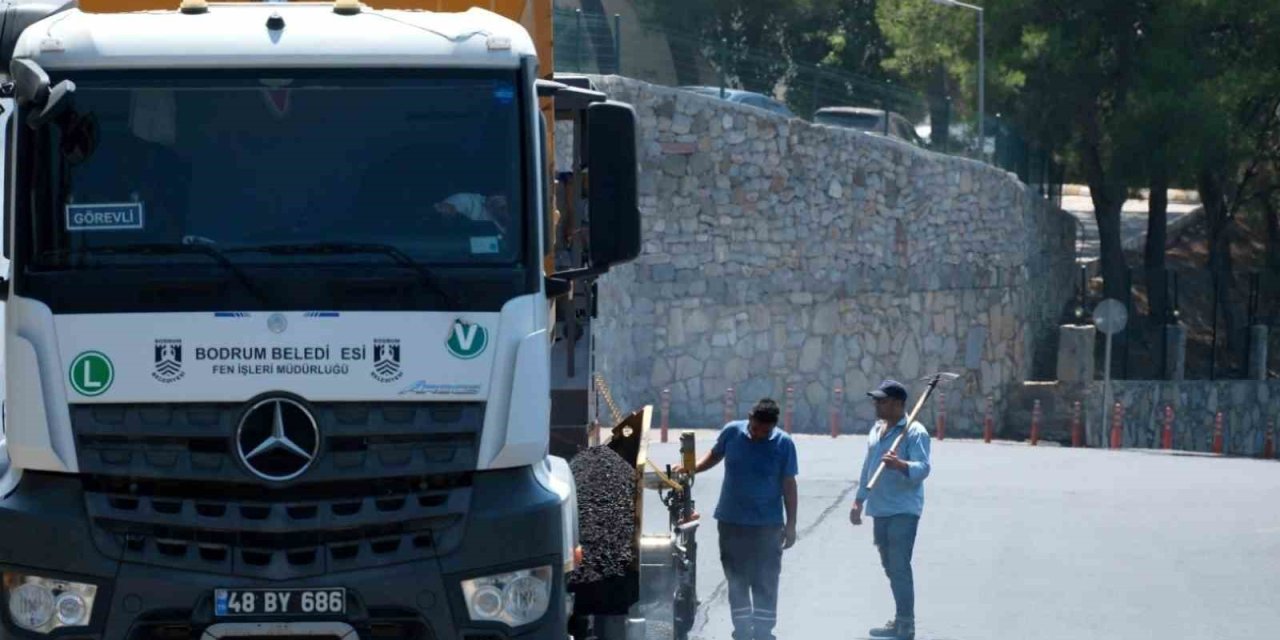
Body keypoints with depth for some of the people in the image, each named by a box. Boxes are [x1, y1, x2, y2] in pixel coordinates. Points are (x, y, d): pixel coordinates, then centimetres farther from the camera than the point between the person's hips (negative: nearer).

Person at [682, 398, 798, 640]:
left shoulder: (783, 444, -8)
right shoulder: (732, 432, -3)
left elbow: (788, 485, -3)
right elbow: (714, 455, 15)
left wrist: (791, 525, -3)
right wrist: (692, 469, -3)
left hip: (767, 525, -2)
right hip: (732, 521, 2)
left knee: (765, 582, 0)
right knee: (737, 580, 10)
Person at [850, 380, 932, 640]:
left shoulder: (914, 432, -11)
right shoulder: (876, 430, 15)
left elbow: (923, 468, -23)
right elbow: (868, 467, 23)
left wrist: (900, 464, -42)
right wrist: (859, 501, 21)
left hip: (903, 511, -8)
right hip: (880, 510, 8)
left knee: (899, 567, -12)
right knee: (890, 567, 13)